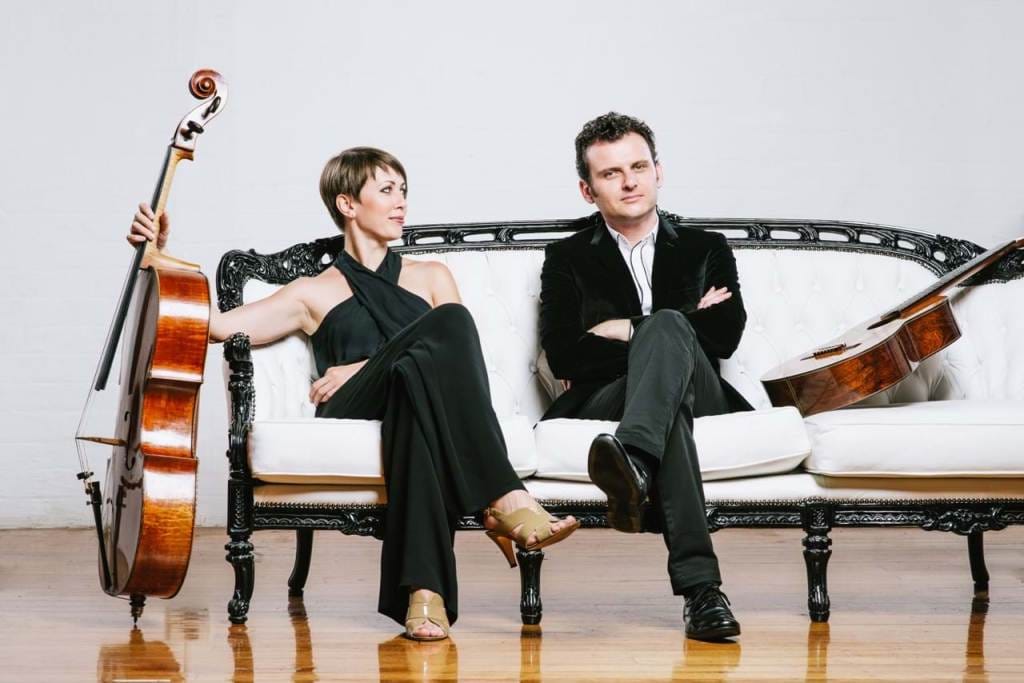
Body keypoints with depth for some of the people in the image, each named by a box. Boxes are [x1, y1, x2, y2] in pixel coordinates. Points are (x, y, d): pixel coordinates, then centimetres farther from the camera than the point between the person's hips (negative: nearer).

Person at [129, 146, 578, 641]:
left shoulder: (430, 277, 29)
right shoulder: (315, 294, 24)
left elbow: (458, 356, 12)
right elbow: (214, 324, 14)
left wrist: (368, 368, -1)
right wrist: (159, 257, 4)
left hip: (419, 419, 2)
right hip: (350, 424, -2)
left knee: (420, 369, -39)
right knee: (443, 322, -30)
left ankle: (424, 587, -50)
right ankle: (504, 501, -45)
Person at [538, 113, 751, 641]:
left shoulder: (706, 251, 23)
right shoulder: (567, 259, 20)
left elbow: (725, 337, 3)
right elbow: (563, 359, 2)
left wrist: (628, 331, 2)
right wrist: (683, 327, 0)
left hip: (700, 397, 1)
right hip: (601, 402, -1)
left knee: (665, 325, -34)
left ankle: (634, 461, -69)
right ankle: (700, 585, -59)